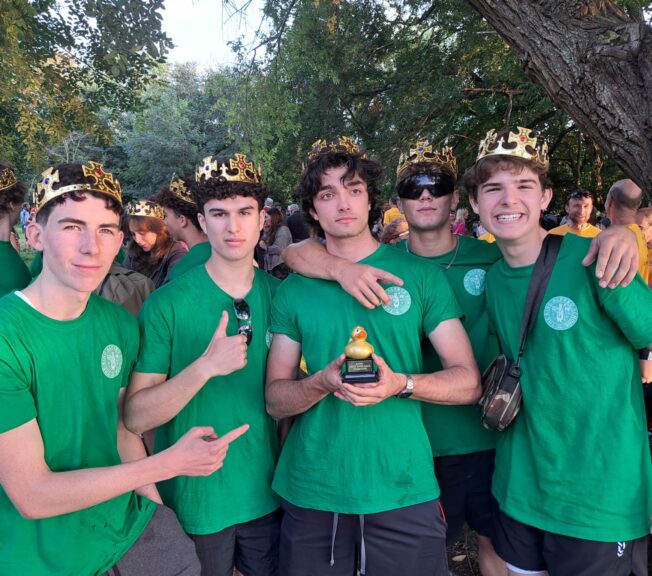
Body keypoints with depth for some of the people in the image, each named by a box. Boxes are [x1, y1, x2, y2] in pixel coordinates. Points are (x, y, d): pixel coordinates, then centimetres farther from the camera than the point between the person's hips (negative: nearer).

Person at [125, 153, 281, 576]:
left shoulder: (280, 295, -4)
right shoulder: (168, 304, -14)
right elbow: (135, 417, -17)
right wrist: (206, 366, -30)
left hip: (265, 496, 3)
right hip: (191, 500, -3)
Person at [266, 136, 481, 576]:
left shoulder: (420, 275, -2)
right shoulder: (293, 290, 1)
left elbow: (468, 382, -2)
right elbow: (275, 399, 1)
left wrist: (401, 384, -20)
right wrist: (322, 382, -19)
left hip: (404, 491, -1)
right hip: (311, 492, 1)